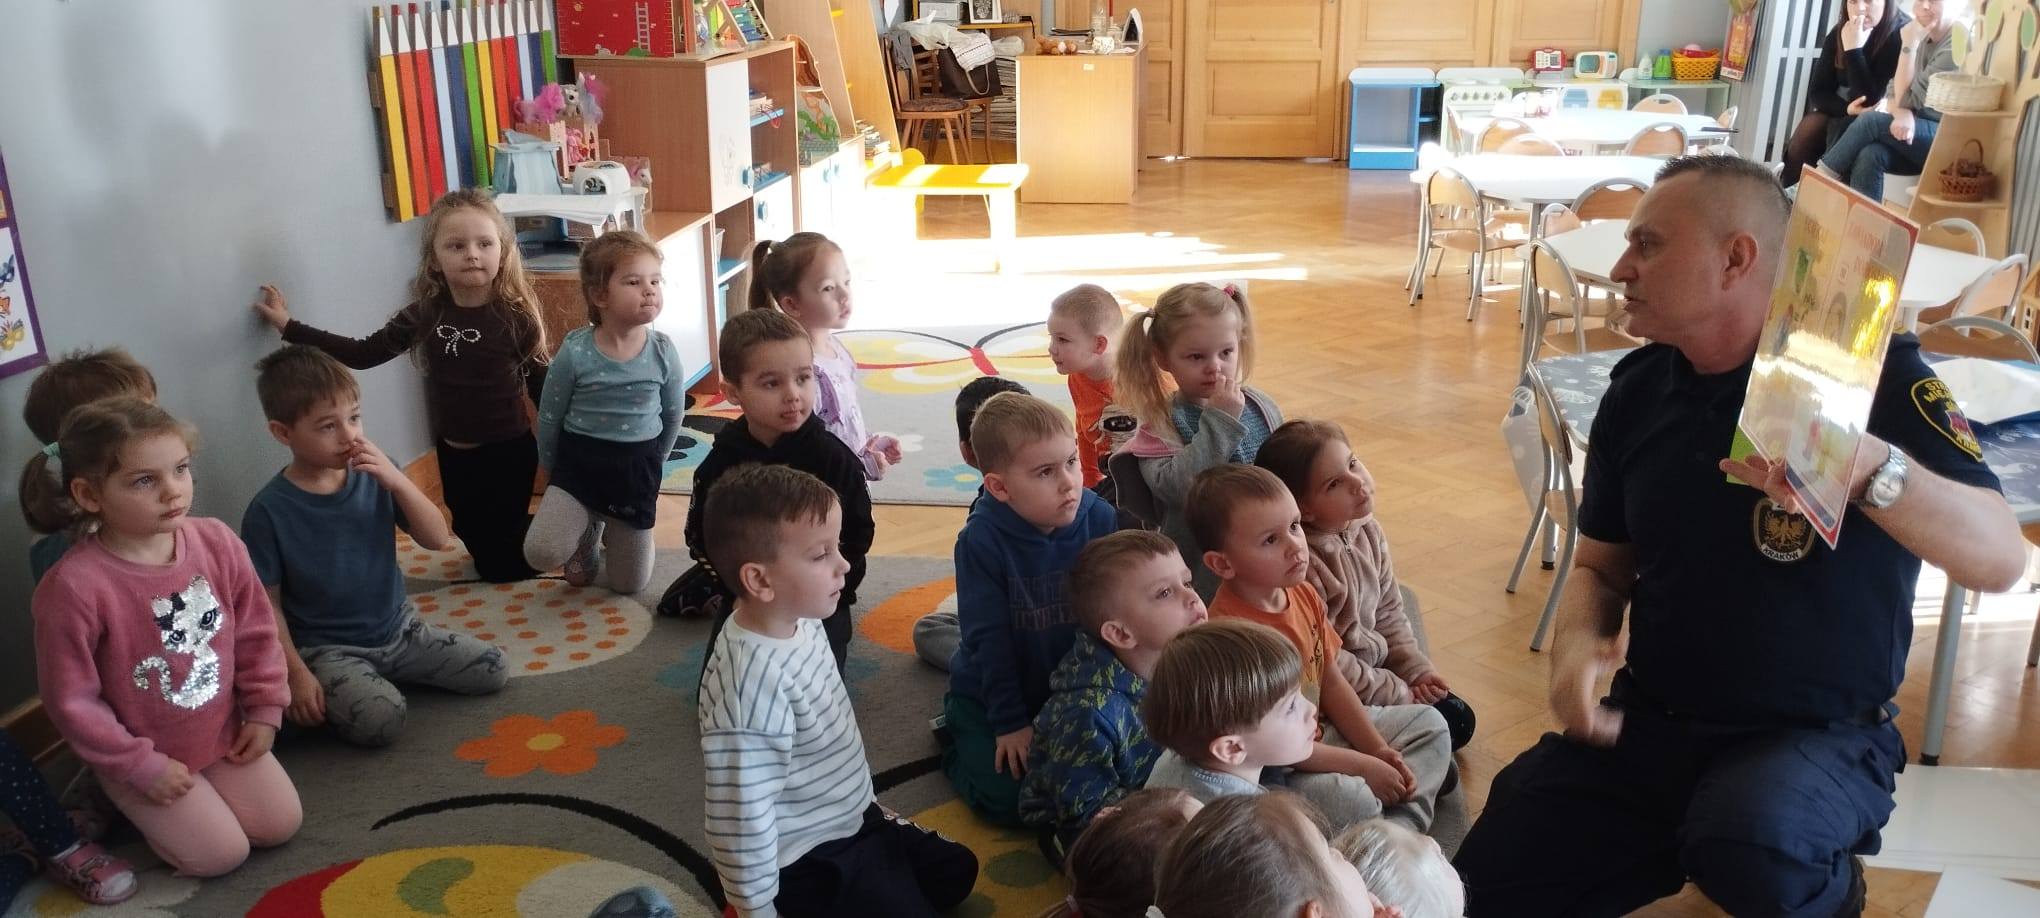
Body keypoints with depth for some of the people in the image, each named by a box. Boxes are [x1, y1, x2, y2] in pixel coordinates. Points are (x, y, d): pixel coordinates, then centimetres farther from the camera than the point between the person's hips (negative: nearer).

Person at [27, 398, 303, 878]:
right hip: (144, 756, -5)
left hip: (224, 734, 5)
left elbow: (256, 633, 1)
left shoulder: (217, 542, -14)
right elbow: (71, 701, -20)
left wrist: (265, 712, 0)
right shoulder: (73, 586, -29)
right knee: (221, 854, -4)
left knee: (280, 825, 7)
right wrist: (141, 767, -15)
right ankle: (123, 799, 21)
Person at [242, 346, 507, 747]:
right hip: (328, 648, -5)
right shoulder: (269, 510, -15)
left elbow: (438, 539, -6)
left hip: (399, 627, 6)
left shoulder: (375, 478, -3)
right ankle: (328, 695, 0)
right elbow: (267, 603, -10)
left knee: (493, 671, 0)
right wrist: (296, 673, -16)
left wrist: (398, 480, -20)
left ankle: (388, 670, 14)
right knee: (381, 718, -31)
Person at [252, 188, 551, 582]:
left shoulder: (516, 315, -16)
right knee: (471, 532, 19)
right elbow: (364, 353, 1)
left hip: (509, 450, -4)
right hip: (453, 451, 4)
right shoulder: (425, 314, -6)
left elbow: (541, 384, -9)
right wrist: (289, 327, 1)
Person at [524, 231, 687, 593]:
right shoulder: (574, 352, -16)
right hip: (579, 462, -1)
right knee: (541, 553, -23)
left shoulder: (663, 351, -11)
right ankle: (587, 530, 13)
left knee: (630, 584, 8)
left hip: (636, 468, 2)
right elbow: (549, 418, -2)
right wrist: (553, 471, 8)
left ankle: (608, 532, 42)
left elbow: (673, 414, 7)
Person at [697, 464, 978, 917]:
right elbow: (742, 818, -29)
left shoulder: (801, 622, -5)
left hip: (852, 821, 9)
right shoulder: (753, 681, -34)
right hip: (809, 863, -9)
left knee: (957, 871, 19)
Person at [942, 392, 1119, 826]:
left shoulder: (1100, 519, -14)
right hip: (994, 692, -3)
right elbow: (987, 638, -16)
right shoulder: (981, 538, -21)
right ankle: (959, 730, 16)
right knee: (1008, 799, -14)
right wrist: (1009, 723, -15)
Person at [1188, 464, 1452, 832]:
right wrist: (1362, 766, -19)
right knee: (1354, 797, -34)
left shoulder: (1304, 595, -2)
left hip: (1320, 735, 10)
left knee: (1429, 723, 13)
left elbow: (1331, 682, 9)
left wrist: (1379, 750, -1)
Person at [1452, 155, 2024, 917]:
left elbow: (2001, 559, -24)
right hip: (1648, 725, 4)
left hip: (1817, 735, -4)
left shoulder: (1870, 369, -13)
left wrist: (1871, 467, -45)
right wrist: (1578, 643, -12)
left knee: (1749, 848, -36)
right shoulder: (1638, 388, 2)